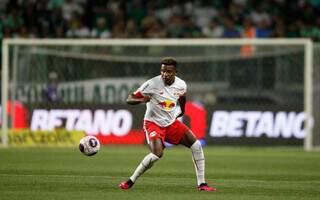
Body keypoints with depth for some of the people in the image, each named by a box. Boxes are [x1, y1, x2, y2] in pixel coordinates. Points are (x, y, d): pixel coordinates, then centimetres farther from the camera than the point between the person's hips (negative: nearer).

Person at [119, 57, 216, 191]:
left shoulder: (181, 85, -8)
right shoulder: (152, 84, -21)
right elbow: (129, 99, -19)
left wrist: (181, 111, 27)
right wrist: (142, 99, -39)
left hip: (172, 123, 5)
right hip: (153, 123, -5)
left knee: (196, 145, -5)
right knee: (157, 153, -28)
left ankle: (201, 184, 4)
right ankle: (130, 181, -11)